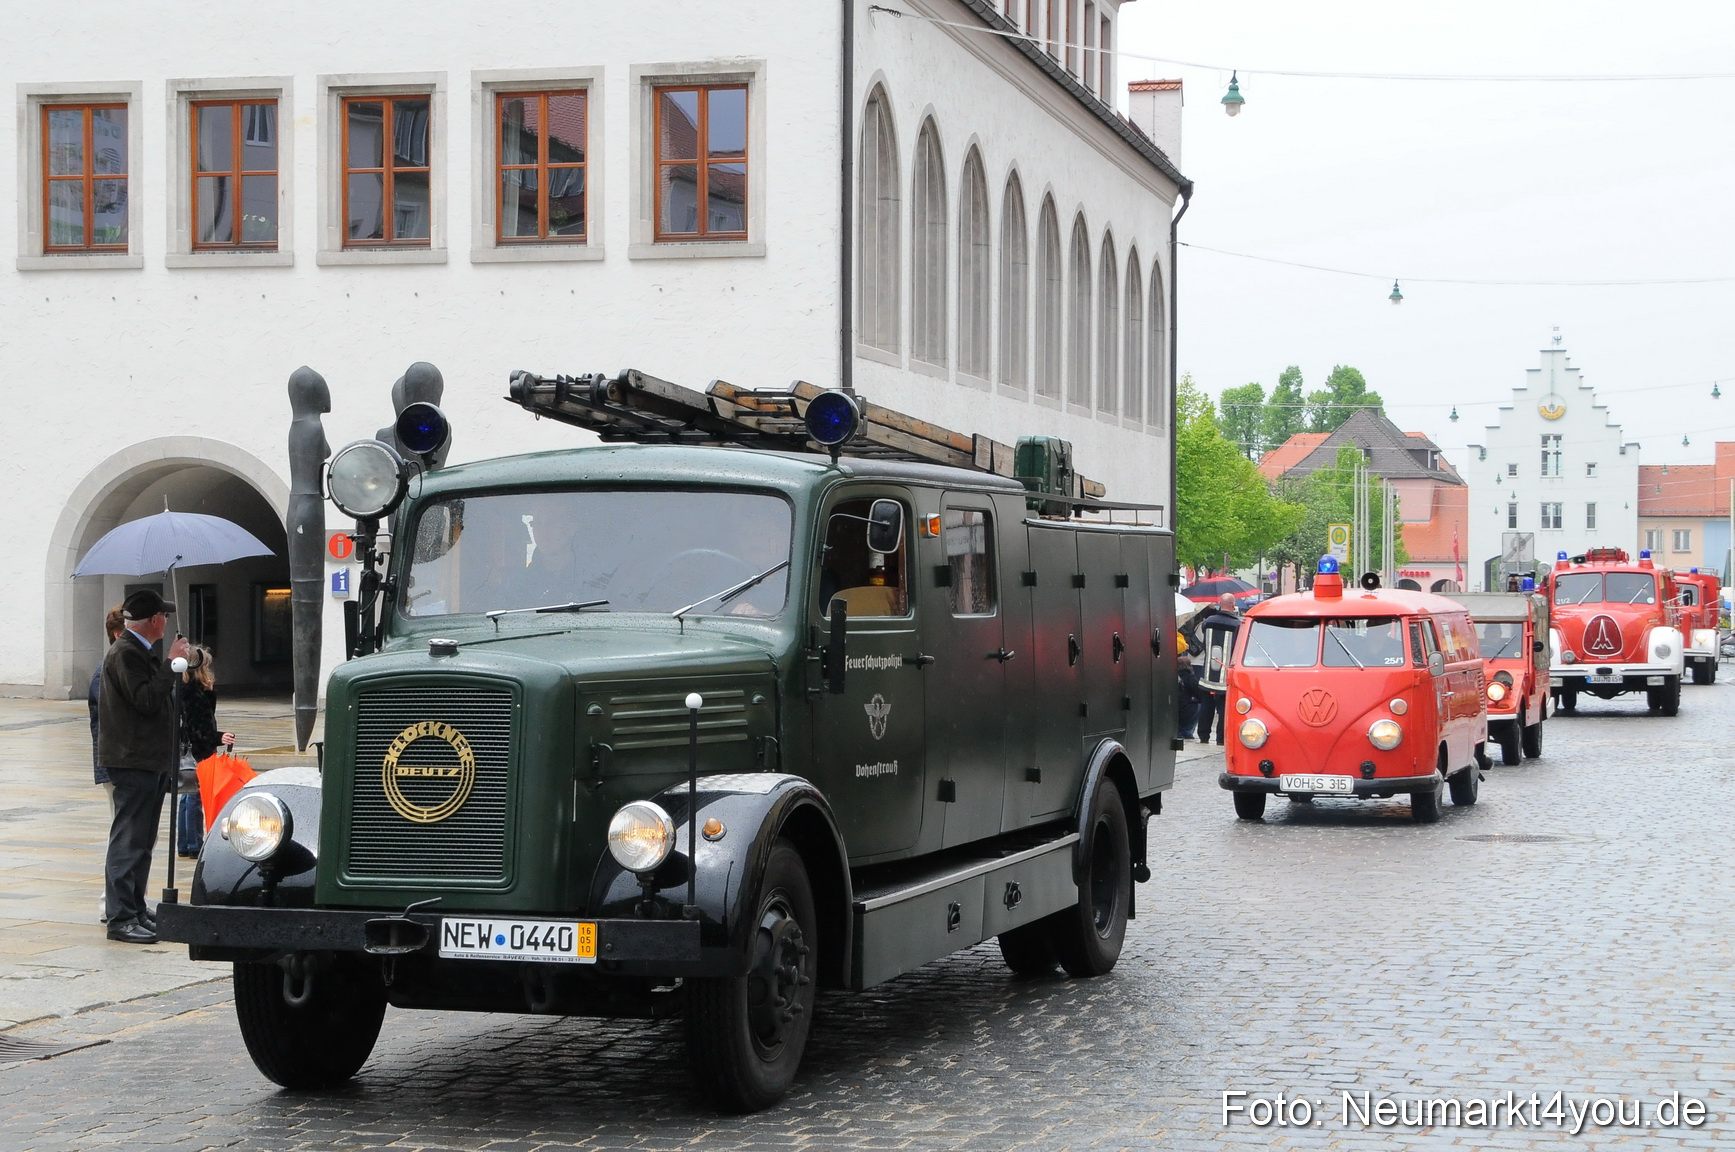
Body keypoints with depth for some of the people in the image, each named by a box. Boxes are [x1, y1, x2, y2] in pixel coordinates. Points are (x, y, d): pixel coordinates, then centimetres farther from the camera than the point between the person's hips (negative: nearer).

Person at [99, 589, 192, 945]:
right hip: (133, 761, -11)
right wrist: (172, 663, -20)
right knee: (129, 840, -9)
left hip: (150, 759, 11)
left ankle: (136, 910, 22)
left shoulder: (141, 652, 18)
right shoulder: (125, 653, -14)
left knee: (141, 840, 15)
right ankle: (121, 919, -8)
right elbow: (146, 700, -24)